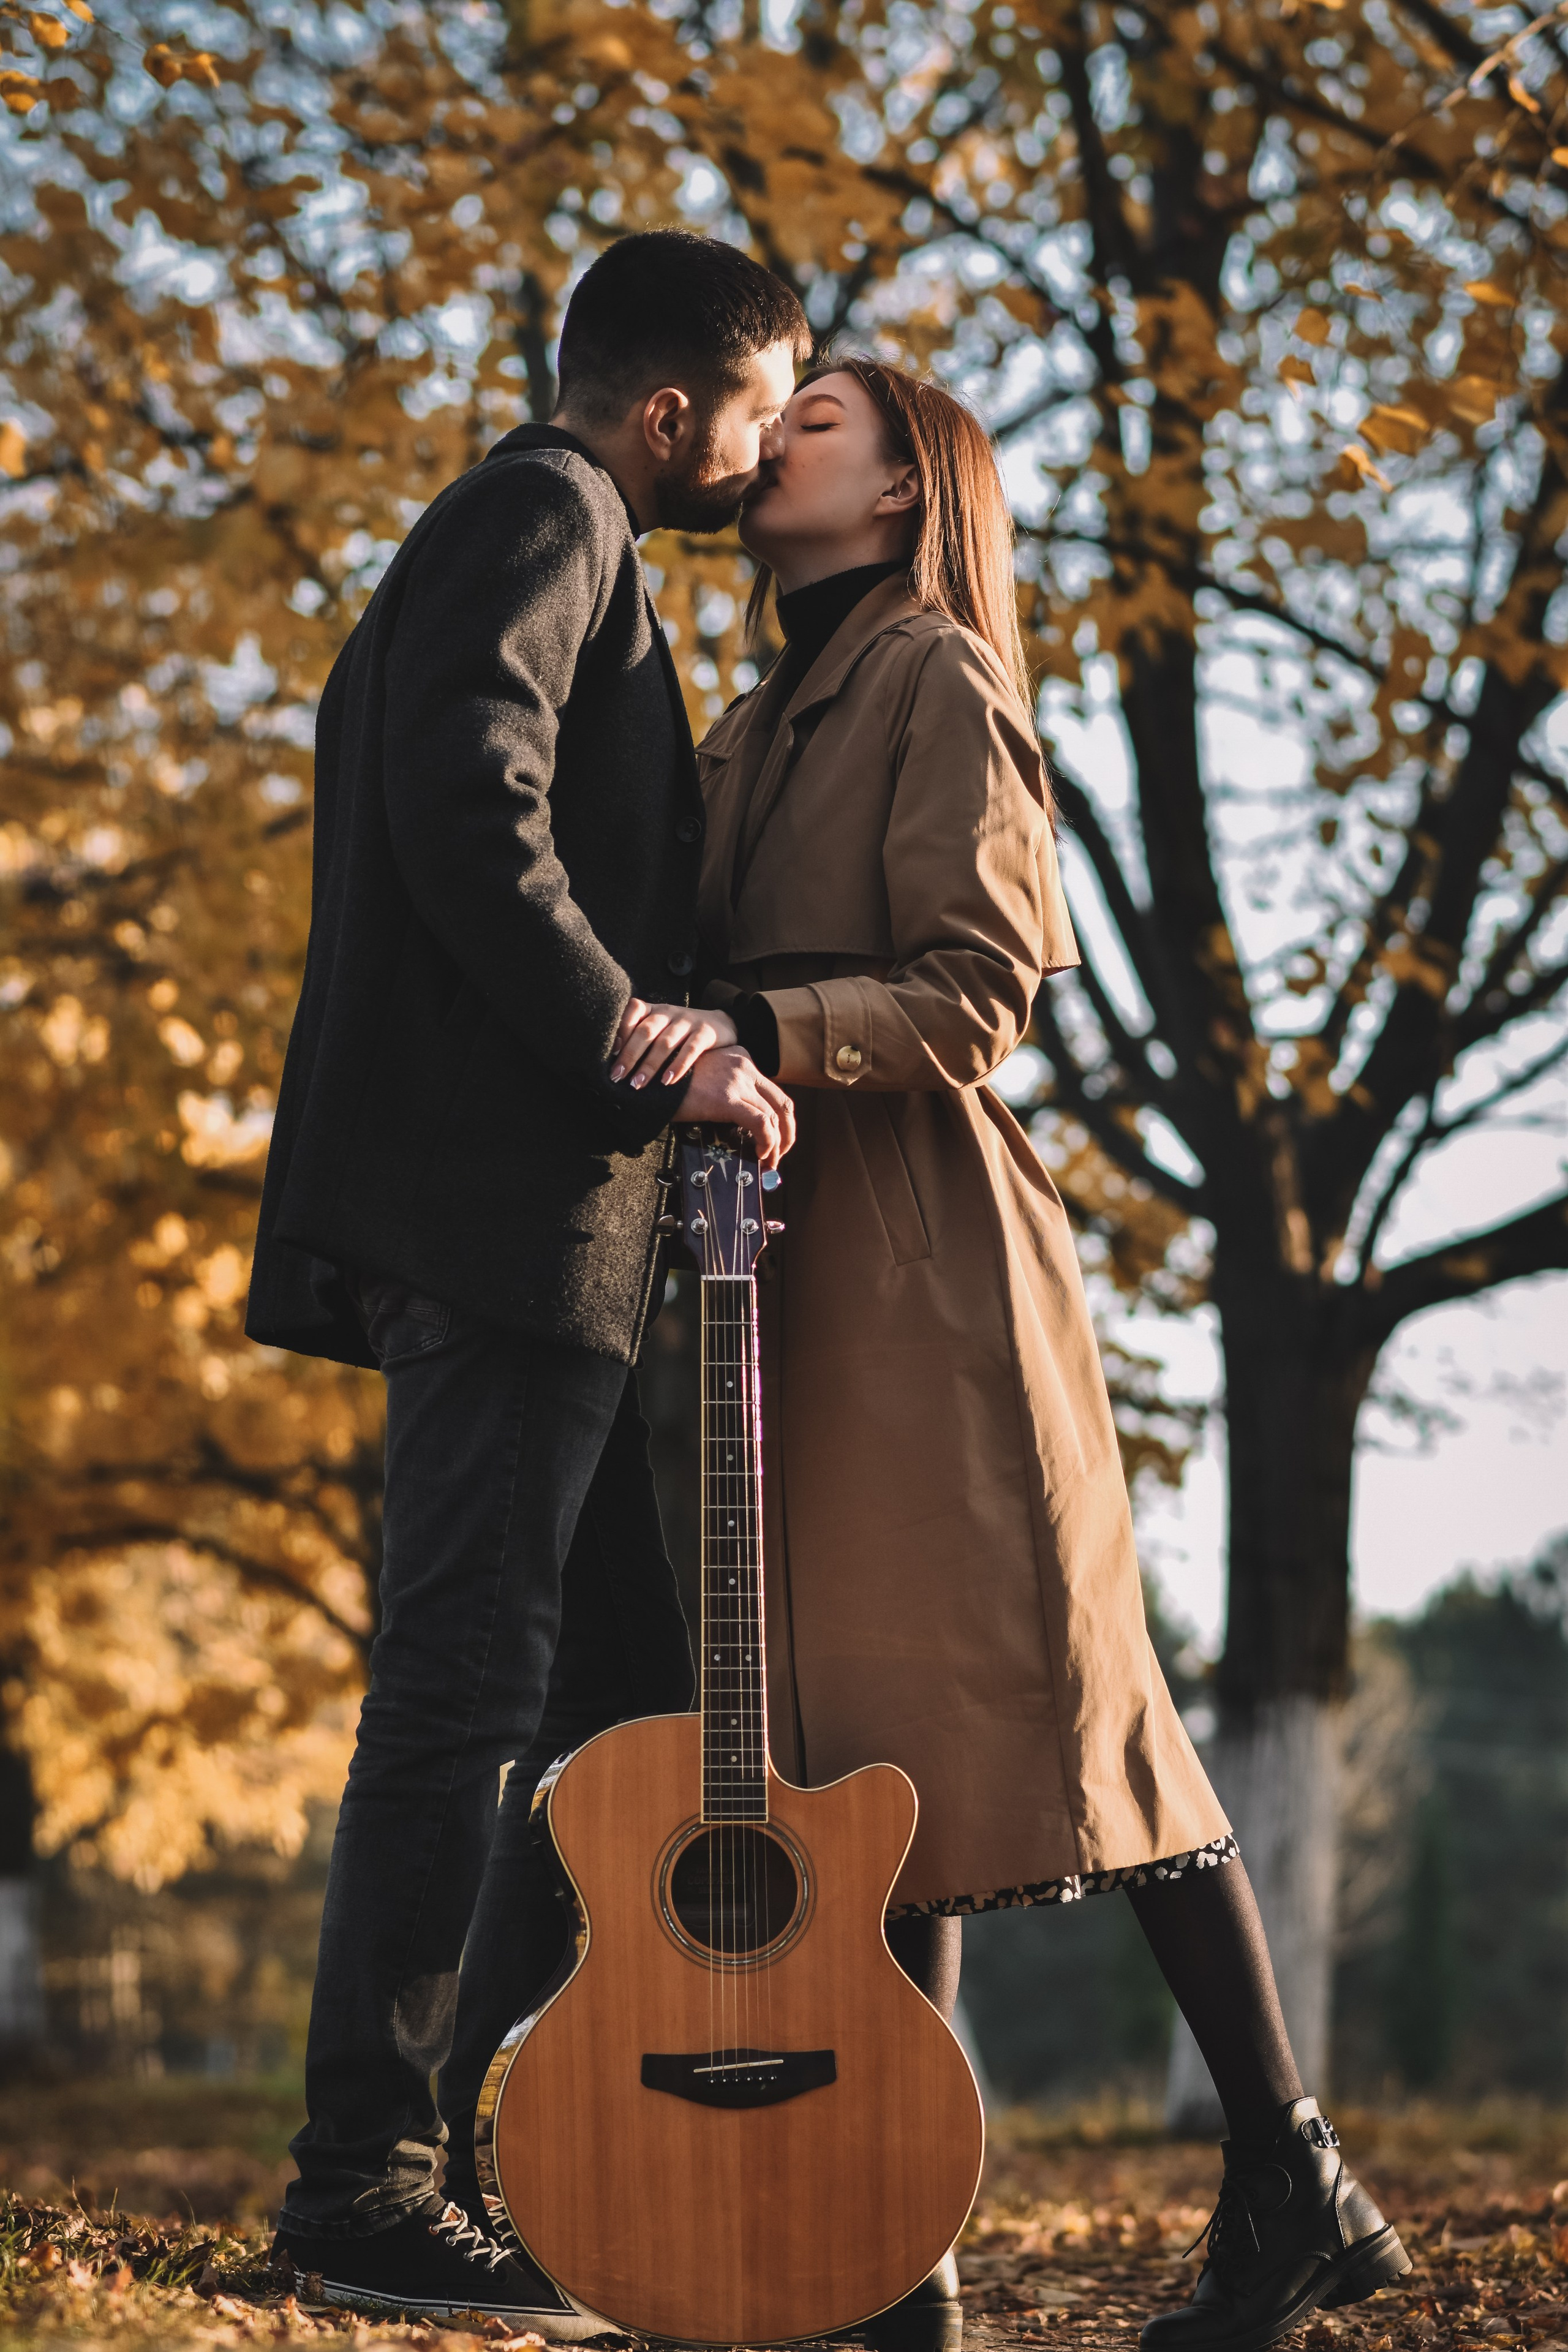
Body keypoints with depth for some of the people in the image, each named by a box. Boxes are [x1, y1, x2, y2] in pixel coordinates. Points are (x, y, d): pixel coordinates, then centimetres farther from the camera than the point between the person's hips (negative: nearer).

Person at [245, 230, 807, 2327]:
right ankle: (368, 2189, -6)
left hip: (545, 1224, 11)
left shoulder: (569, 552, 28)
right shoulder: (544, 516, -4)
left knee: (634, 1682, 11)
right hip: (510, 1204, -11)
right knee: (471, 1676, -10)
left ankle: (463, 2137, 15)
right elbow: (473, 814, -20)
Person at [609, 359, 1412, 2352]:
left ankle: (1292, 2188, -1)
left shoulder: (936, 677, -1)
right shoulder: (752, 732, 23)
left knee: (1038, 1698, -9)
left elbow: (972, 994, -10)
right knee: (850, 1746, 3)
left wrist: (756, 1032, -22)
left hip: (918, 1241, -7)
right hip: (791, 1257, 7)